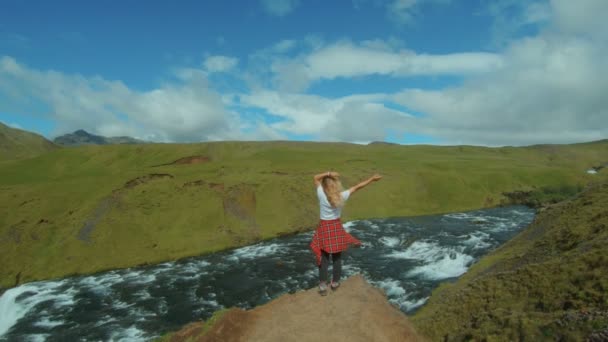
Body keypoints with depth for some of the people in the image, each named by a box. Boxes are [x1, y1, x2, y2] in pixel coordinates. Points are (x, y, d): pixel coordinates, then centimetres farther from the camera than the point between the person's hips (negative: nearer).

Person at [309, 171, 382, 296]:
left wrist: (328, 173, -19)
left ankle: (323, 284, 7)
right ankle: (335, 282, 27)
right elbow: (357, 187, -4)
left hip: (324, 227, -2)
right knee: (337, 257, 16)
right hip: (337, 227, 2)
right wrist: (372, 179, 5)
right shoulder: (342, 196, -12)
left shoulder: (322, 195, -17)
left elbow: (316, 178, -7)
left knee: (324, 258, 7)